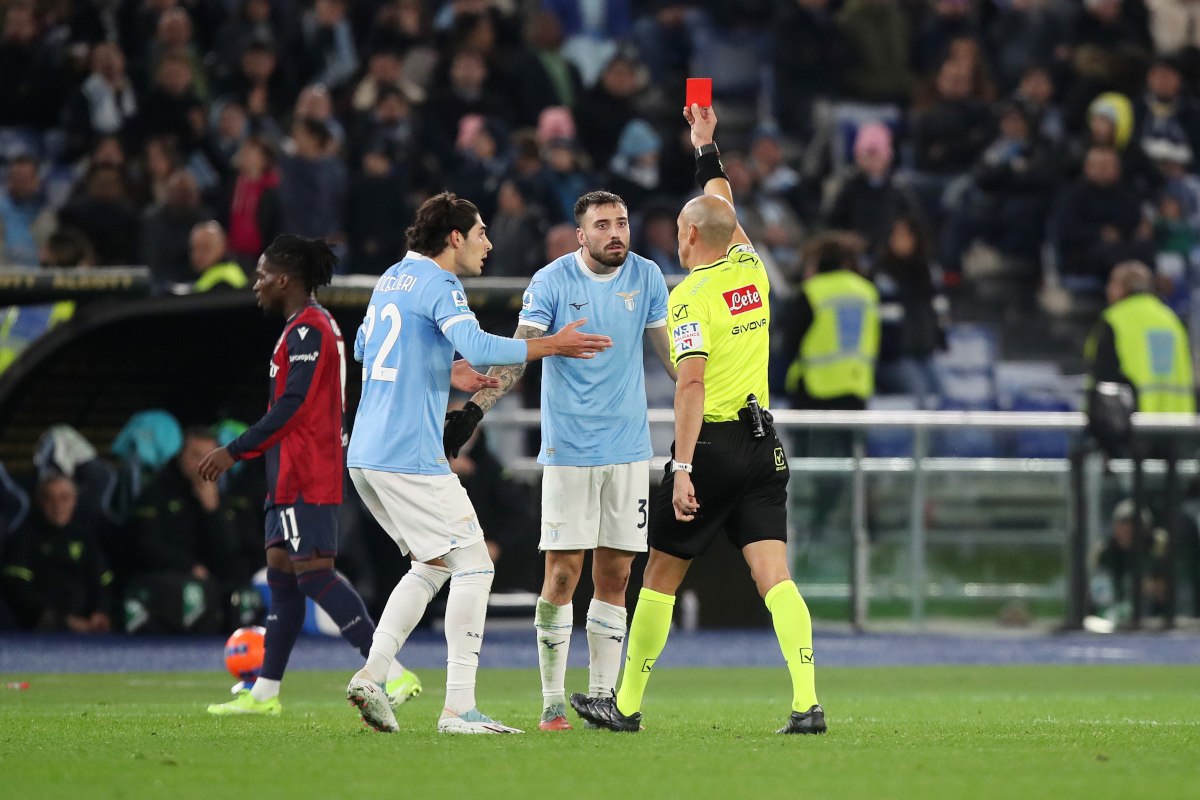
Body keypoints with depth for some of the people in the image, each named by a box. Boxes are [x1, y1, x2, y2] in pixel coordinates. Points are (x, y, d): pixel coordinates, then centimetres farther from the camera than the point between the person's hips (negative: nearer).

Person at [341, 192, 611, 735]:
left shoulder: (392, 279, 18)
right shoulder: (438, 285, -10)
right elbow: (477, 346, -26)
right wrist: (552, 345, -17)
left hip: (365, 453, 9)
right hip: (410, 457, -9)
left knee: (432, 565, 19)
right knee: (473, 566, -5)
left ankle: (371, 674, 7)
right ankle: (458, 709, -9)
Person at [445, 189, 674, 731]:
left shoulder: (646, 277, 5)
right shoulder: (552, 281, -6)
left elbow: (669, 351, 16)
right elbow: (517, 354, -10)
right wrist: (474, 408, -22)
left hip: (628, 448, 3)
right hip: (568, 450, -3)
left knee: (615, 574, 5)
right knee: (562, 573, -7)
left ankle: (602, 698, 12)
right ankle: (552, 702, 0)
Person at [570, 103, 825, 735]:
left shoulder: (691, 295, -11)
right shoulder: (751, 270, 7)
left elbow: (692, 381, -21)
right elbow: (724, 209, 28)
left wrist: (683, 469, -23)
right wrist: (707, 148, 40)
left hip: (712, 445, -6)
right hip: (763, 445, 6)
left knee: (660, 576, 8)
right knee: (773, 575, -3)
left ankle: (627, 704, 17)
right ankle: (807, 701, -18)